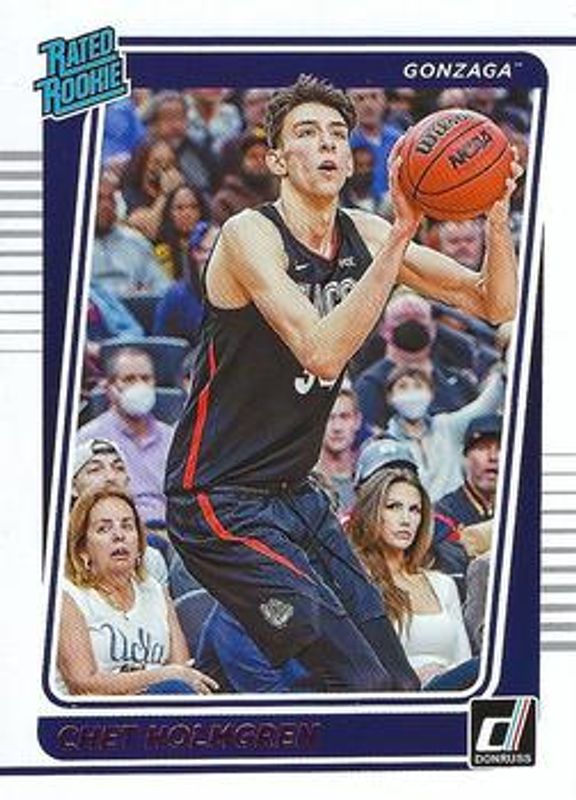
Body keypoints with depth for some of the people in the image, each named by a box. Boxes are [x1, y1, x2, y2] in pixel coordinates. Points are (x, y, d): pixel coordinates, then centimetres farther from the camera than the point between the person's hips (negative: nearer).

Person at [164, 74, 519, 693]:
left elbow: (495, 304, 4)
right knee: (363, 682, -14)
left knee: (399, 681, 11)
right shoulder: (250, 234, -16)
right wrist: (402, 235, -30)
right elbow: (323, 353, -31)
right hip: (222, 501, -7)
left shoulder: (363, 235, 3)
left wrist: (495, 217, -14)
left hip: (296, 496, 8)